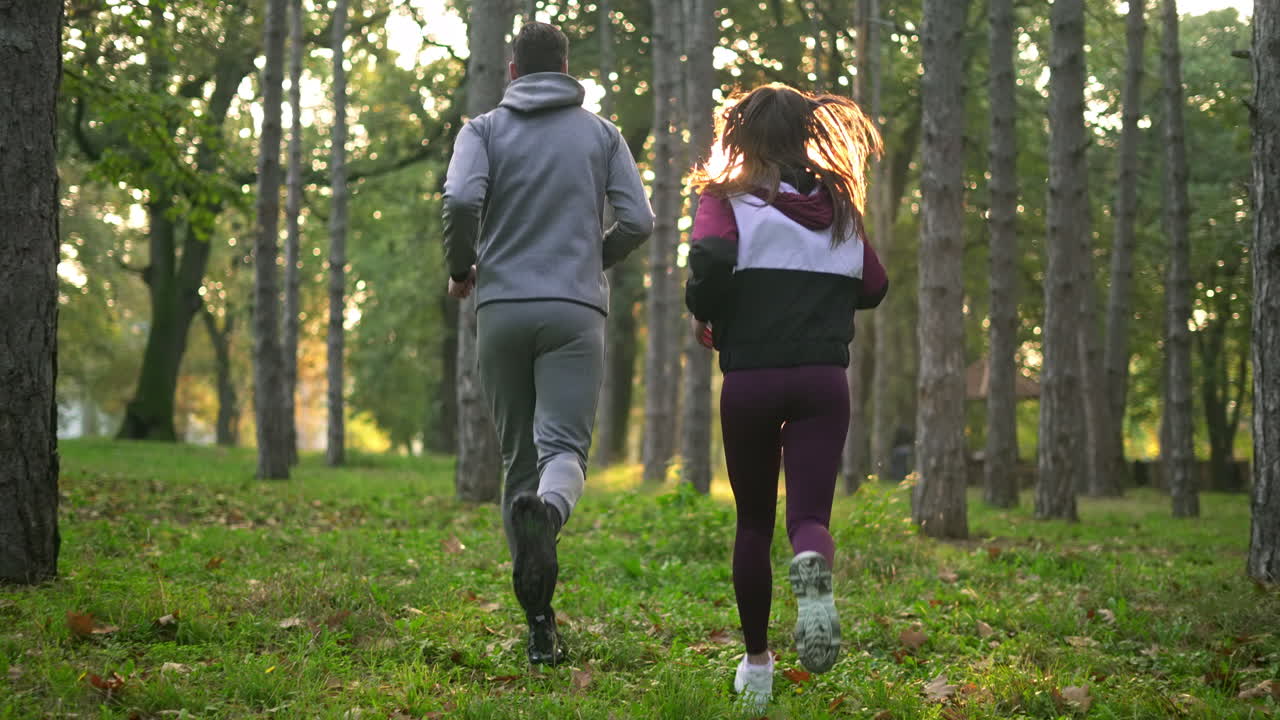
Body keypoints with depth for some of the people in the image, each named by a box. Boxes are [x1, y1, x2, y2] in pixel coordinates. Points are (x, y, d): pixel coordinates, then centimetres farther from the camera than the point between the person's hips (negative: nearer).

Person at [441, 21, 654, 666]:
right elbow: (637, 219, 2)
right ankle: (546, 511, -46)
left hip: (501, 309, 1)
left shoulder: (485, 128, 7)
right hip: (575, 312, -1)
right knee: (563, 446, -7)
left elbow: (461, 199, -12)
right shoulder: (601, 133, 10)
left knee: (518, 457, 9)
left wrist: (461, 270, 5)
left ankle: (539, 625, 8)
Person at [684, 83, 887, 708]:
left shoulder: (727, 199, -1)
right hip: (823, 378, 1)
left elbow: (711, 259, -21)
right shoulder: (838, 206, 11)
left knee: (753, 523, 15)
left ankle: (757, 663, 21)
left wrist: (703, 312, -3)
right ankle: (813, 565, -42)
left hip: (749, 380, -1)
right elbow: (874, 287, 16)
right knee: (809, 512, -5)